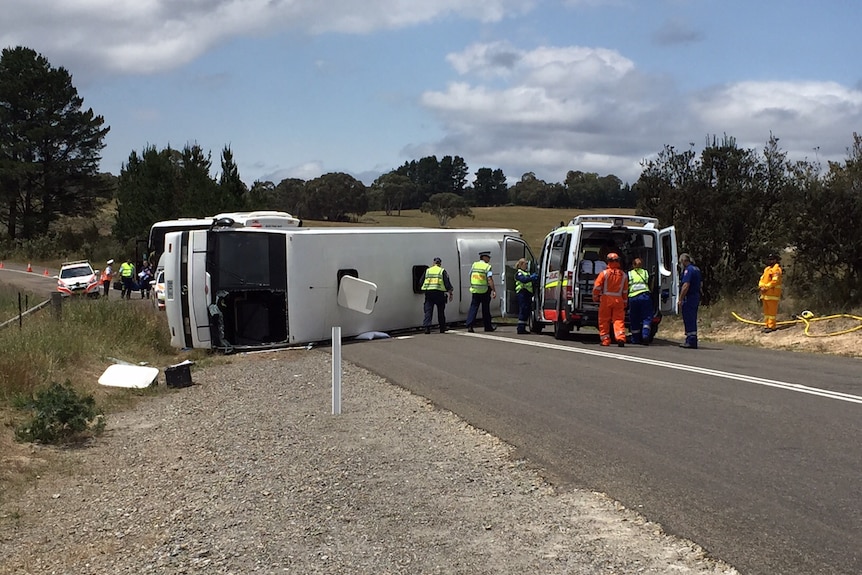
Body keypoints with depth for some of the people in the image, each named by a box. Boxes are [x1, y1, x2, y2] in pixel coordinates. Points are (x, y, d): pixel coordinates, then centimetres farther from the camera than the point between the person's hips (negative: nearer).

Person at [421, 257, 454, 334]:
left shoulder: (427, 271, 12)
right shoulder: (442, 271, 4)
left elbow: (421, 282, 15)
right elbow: (447, 283, -1)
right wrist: (450, 293, 4)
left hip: (428, 292, 2)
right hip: (439, 293, -1)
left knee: (428, 310, 1)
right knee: (441, 312, 9)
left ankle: (427, 327, -14)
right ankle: (442, 329, 15)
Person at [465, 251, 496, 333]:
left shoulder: (474, 265, 8)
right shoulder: (487, 266, -8)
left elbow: (470, 276, 16)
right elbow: (489, 279, -17)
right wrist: (494, 290, -20)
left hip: (475, 290, 4)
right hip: (485, 290, -4)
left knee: (473, 307, 2)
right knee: (486, 309, 8)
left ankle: (469, 325, -13)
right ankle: (488, 327, 18)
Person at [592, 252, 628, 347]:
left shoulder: (604, 273, -5)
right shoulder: (623, 275, 6)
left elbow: (597, 286, -5)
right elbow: (625, 291, 12)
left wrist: (595, 297, 10)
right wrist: (624, 302, 21)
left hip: (606, 299, -2)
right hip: (618, 300, 2)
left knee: (604, 320, 6)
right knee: (619, 320, 2)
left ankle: (605, 340, 7)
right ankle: (621, 338, -13)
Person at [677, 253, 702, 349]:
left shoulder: (688, 270, -15)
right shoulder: (696, 269, 16)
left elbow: (686, 286, -22)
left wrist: (680, 299, -19)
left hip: (689, 298, -10)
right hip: (696, 297, 10)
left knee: (688, 320, -6)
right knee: (692, 320, 14)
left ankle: (691, 342, -6)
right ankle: (690, 340, 20)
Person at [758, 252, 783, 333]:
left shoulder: (776, 269, -10)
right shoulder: (767, 269, 18)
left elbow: (775, 281, -20)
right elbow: (762, 279, 19)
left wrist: (766, 287, -18)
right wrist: (761, 286, 1)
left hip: (772, 294, -9)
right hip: (765, 293, 9)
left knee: (772, 310, -6)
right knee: (766, 310, 12)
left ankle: (771, 326, -5)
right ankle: (767, 325, 18)